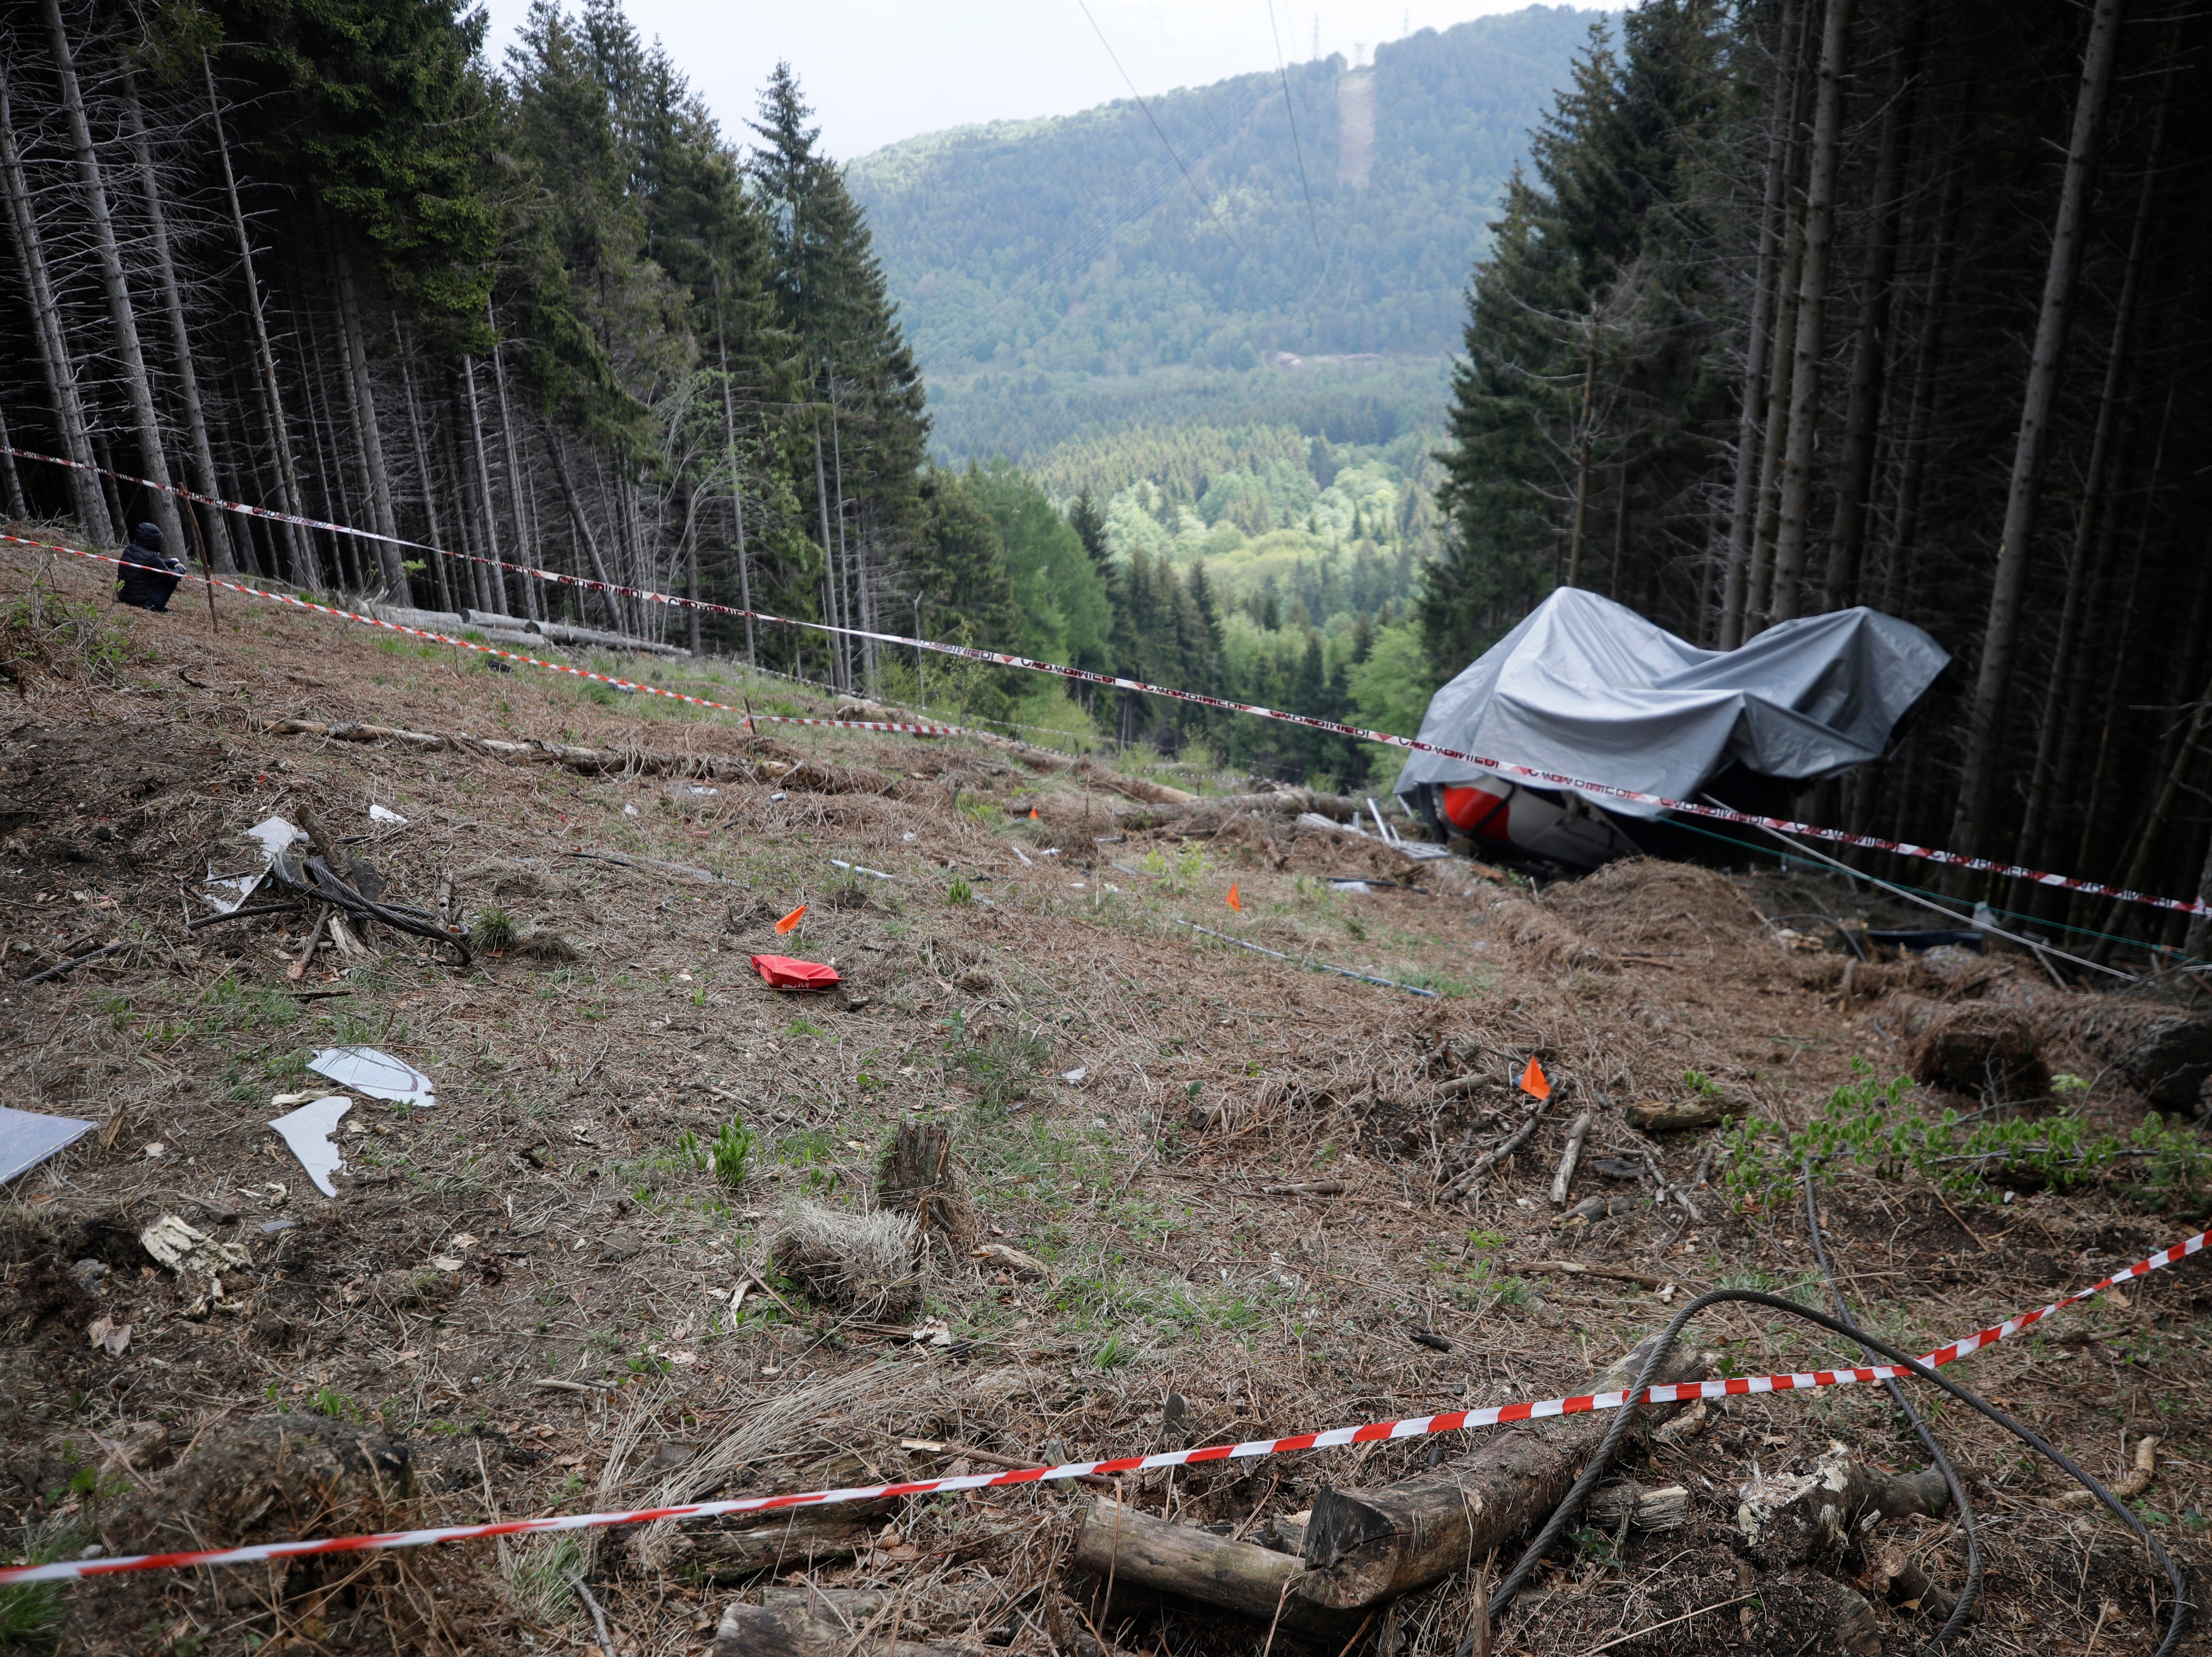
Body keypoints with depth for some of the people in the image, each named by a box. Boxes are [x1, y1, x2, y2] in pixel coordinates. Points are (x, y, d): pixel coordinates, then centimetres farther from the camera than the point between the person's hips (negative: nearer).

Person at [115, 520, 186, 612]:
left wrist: (174, 563, 9)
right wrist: (180, 569, 7)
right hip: (143, 603, -8)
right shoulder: (151, 557, -21)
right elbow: (171, 578, -12)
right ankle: (159, 608, 4)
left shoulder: (128, 550, 2)